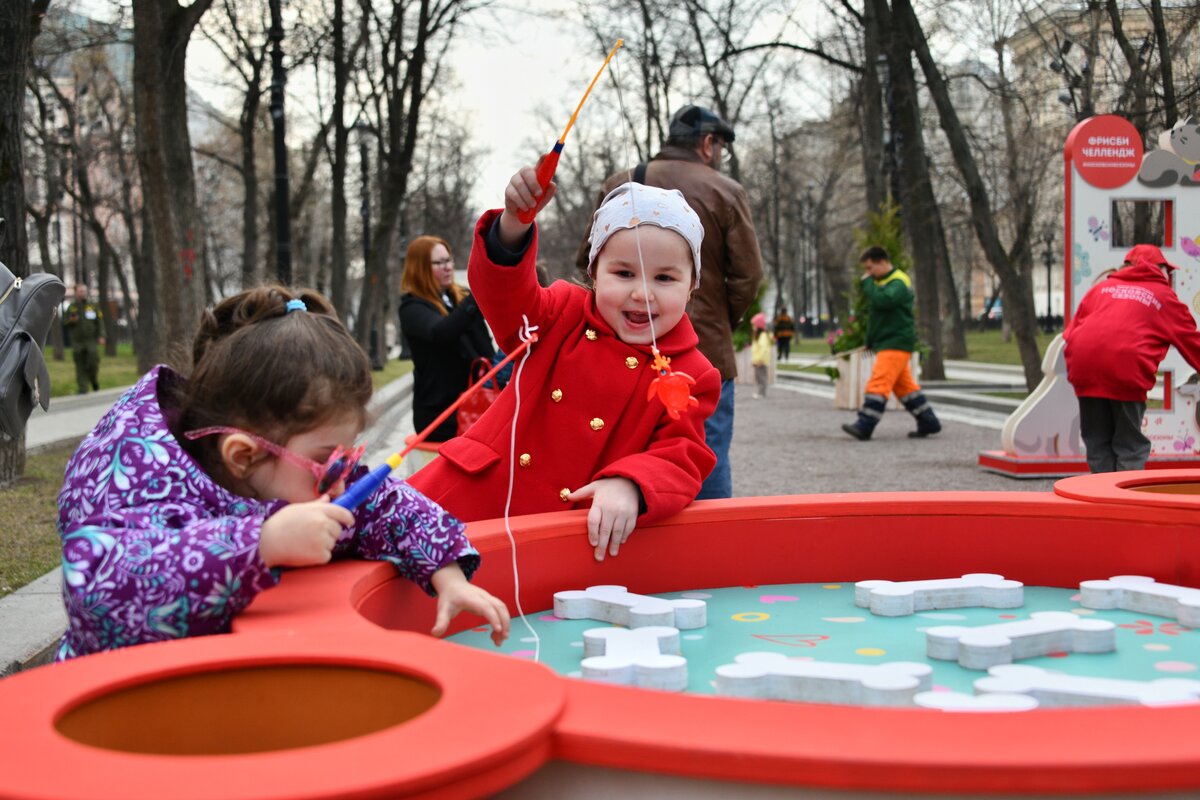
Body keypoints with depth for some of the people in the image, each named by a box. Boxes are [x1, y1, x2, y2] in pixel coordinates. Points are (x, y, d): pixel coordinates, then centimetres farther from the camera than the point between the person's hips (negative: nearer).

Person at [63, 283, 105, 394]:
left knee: (93, 362, -9)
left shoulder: (93, 306, 10)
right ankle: (82, 388, 1)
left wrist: (101, 336, -5)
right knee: (80, 367, -3)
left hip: (91, 340, 0)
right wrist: (71, 321, -11)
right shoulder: (71, 307, 11)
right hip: (77, 342, 0)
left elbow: (100, 322, 6)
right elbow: (64, 323, 11)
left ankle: (95, 382, 15)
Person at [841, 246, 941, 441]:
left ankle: (864, 426, -19)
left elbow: (883, 300, -32)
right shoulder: (881, 281, 17)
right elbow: (874, 314, 24)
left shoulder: (898, 282, -13)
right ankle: (928, 422, 19)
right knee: (905, 384, 13)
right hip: (886, 342, 10)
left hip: (897, 343, -10)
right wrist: (870, 341, 24)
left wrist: (868, 283, -17)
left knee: (878, 382, -15)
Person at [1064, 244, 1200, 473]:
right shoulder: (1163, 296, 17)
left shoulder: (1102, 287, 24)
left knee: (1097, 443, 12)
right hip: (1126, 371, -3)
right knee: (1130, 444, 7)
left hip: (1084, 367, 3)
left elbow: (1071, 332, 17)